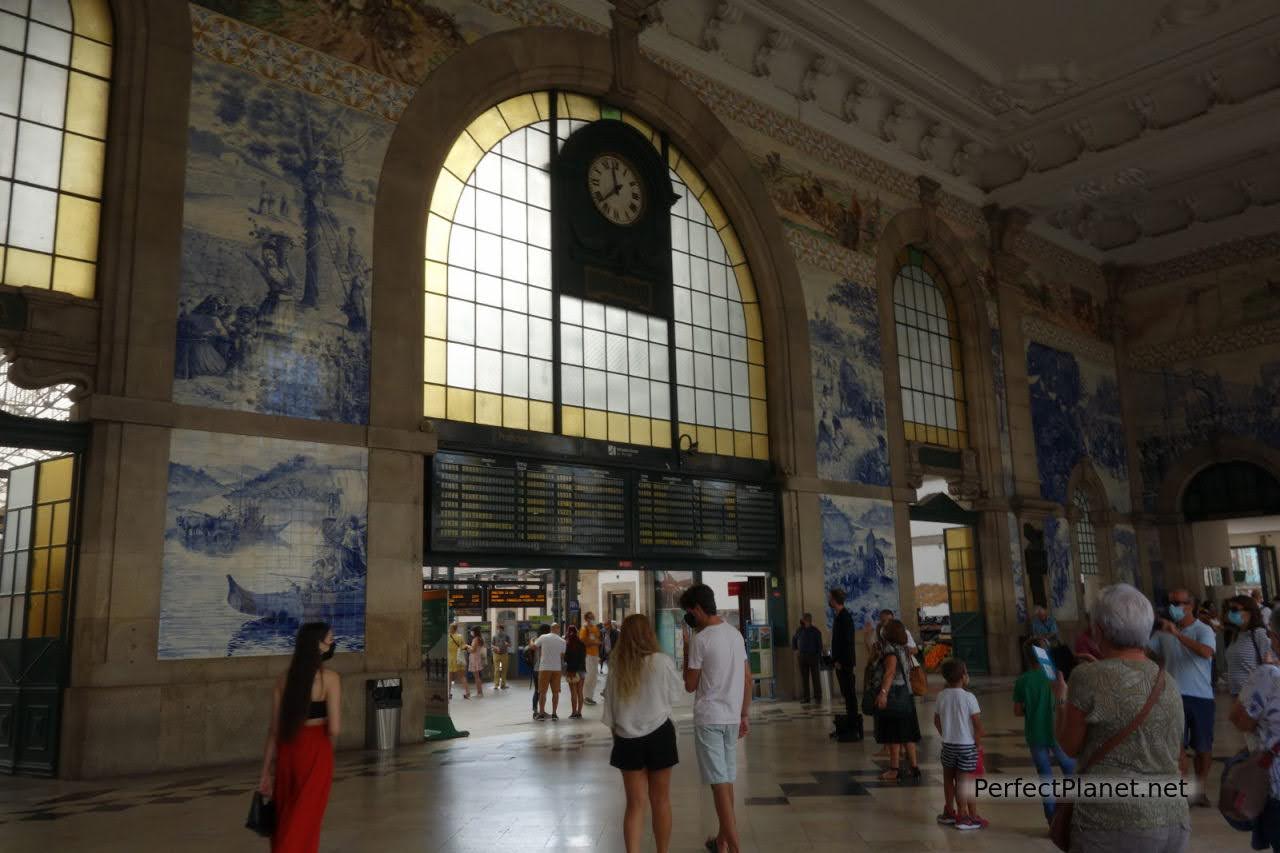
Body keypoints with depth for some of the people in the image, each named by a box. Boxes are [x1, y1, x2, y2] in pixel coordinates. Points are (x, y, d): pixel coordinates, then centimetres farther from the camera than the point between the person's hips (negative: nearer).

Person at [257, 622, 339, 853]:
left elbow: (275, 729, 6)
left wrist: (266, 772, 11)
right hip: (315, 751, -5)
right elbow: (334, 728, -15)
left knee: (285, 820, 20)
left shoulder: (284, 679, 5)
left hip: (287, 750, 5)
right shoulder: (329, 678, -10)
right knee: (305, 821, 6)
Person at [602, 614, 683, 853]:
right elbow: (675, 695, 3)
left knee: (635, 804, 9)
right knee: (660, 800, 12)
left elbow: (610, 716, 2)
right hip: (658, 736, -2)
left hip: (627, 740, 2)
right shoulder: (662, 662, -11)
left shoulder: (617, 670, -4)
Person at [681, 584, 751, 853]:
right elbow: (748, 679, 11)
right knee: (726, 780, 16)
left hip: (708, 719, -7)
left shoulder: (700, 640, -13)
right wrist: (744, 715, 18)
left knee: (720, 783, -5)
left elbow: (690, 685, -7)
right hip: (732, 717, 7)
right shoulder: (735, 633, 8)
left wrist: (686, 653, 4)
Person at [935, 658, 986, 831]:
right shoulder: (969, 697, -14)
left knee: (949, 778, 18)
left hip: (948, 744, 5)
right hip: (967, 745, -5)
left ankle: (950, 812, 31)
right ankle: (970, 817, 3)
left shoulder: (941, 696, 0)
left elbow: (937, 721, 8)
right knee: (966, 781, -1)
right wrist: (979, 743, -2)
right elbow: (977, 723, -14)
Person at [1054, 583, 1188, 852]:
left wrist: (1060, 701, 17)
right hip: (1172, 822, 6)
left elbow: (1070, 746, 0)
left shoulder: (1089, 676, -10)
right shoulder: (1169, 683, 8)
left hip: (1114, 821, -6)